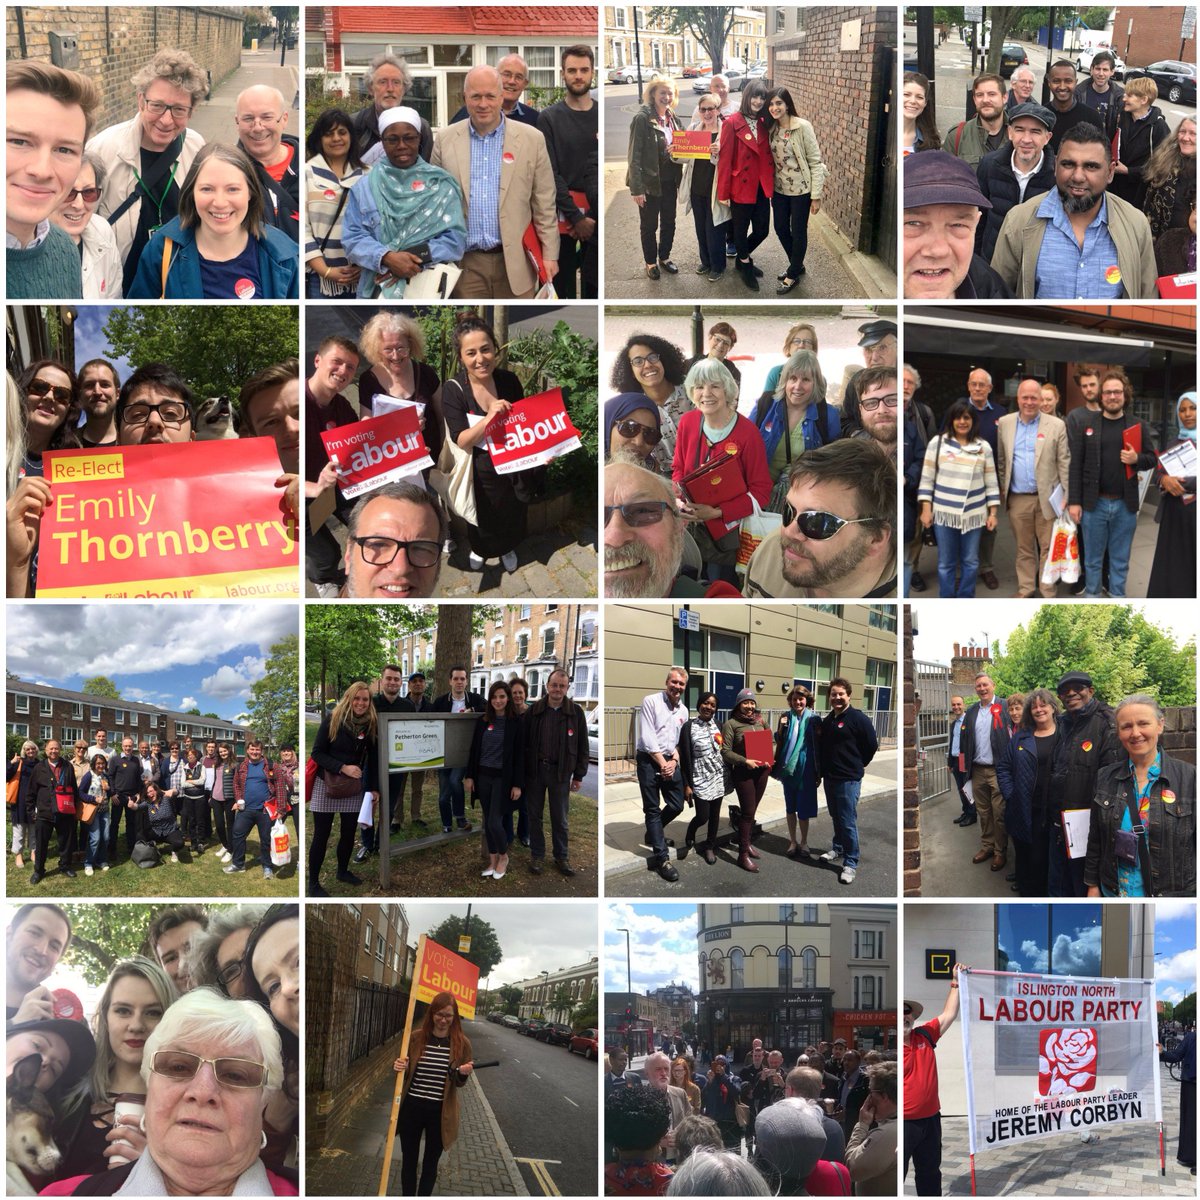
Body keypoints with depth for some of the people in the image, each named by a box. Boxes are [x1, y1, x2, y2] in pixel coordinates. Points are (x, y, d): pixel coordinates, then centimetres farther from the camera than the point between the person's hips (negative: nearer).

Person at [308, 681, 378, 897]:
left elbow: (372, 759, 4)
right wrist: (343, 767, -22)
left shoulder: (371, 725, -2)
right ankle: (313, 883, 9)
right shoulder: (332, 720, -12)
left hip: (354, 788, 4)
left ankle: (343, 871, 33)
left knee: (349, 833, 10)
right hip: (326, 784, -3)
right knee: (321, 835, 0)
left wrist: (373, 788, 0)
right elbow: (317, 753, -12)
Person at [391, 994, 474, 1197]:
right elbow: (405, 1073, 7)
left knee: (430, 1163, 14)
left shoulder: (462, 1043, -6)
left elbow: (459, 1083, 1)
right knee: (409, 1160, 13)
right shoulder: (417, 1038, -3)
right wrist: (399, 1067, -16)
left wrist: (463, 1073, -22)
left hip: (440, 1112, -1)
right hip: (412, 1107, 1)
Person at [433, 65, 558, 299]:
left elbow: (544, 205, 4)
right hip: (466, 264, 1)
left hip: (514, 262, -1)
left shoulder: (531, 139, 2)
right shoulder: (445, 139, 5)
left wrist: (549, 255, 0)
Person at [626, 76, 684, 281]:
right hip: (650, 181, -6)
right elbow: (634, 155, -17)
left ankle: (664, 257, 34)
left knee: (669, 222, 16)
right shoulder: (642, 118, -14)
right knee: (649, 225, 9)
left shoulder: (673, 118, 6)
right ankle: (651, 262, 24)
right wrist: (636, 187, -21)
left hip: (669, 180, 6)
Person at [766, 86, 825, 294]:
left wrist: (816, 195, -15)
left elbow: (815, 161, -14)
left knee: (798, 232, 6)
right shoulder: (771, 128, 1)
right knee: (780, 229, 16)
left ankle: (793, 275, 22)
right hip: (779, 189, 6)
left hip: (800, 189, -6)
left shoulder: (803, 127, -16)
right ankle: (796, 265, 38)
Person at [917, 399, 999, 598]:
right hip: (944, 513, -1)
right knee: (946, 563, 6)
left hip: (974, 514, 1)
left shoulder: (983, 447, 5)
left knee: (970, 562, 9)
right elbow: (927, 478, 2)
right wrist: (926, 509, -4)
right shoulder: (938, 442, 1)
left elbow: (991, 483, 7)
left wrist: (993, 513, 3)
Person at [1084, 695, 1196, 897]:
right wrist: (1092, 885, 6)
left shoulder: (1189, 777, -7)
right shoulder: (1105, 778, 3)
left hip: (1172, 894, -2)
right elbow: (1095, 839, 8)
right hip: (1114, 893, 3)